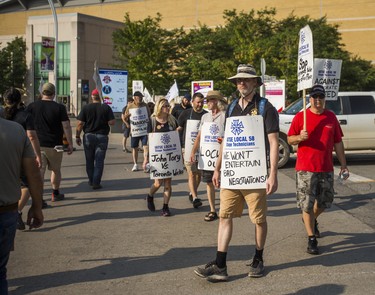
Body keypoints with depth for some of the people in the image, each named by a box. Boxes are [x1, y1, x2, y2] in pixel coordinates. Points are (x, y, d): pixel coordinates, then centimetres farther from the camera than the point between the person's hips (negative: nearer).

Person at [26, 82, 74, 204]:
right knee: (56, 169, 17)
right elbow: (66, 127, -8)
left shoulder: (32, 106, 2)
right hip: (54, 145, -1)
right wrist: (70, 144, -1)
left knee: (39, 171, 0)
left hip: (36, 144, 1)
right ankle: (56, 194, 30)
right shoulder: (59, 108, -6)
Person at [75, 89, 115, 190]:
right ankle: (96, 183, -1)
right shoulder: (106, 108, -5)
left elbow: (80, 123, -6)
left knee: (89, 160, 15)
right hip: (102, 137, -1)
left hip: (88, 136, 1)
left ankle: (91, 180, 25)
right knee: (99, 161, 3)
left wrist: (77, 136, 2)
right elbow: (112, 122, -10)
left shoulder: (86, 108, -3)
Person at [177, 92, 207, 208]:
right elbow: (178, 128, 7)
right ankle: (195, 198, -14)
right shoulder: (186, 114, 1)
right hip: (188, 147, -3)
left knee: (199, 173, 11)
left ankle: (192, 193, 31)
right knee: (191, 173, -10)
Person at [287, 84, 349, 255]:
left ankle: (311, 220, 44)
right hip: (305, 169, -4)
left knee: (325, 201, 15)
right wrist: (300, 137, -22)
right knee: (307, 204, -2)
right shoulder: (300, 117, -3)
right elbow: (289, 139, 1)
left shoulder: (331, 117, 7)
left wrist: (343, 165, 8)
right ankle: (311, 239, 7)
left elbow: (338, 143, 10)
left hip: (326, 168, 4)